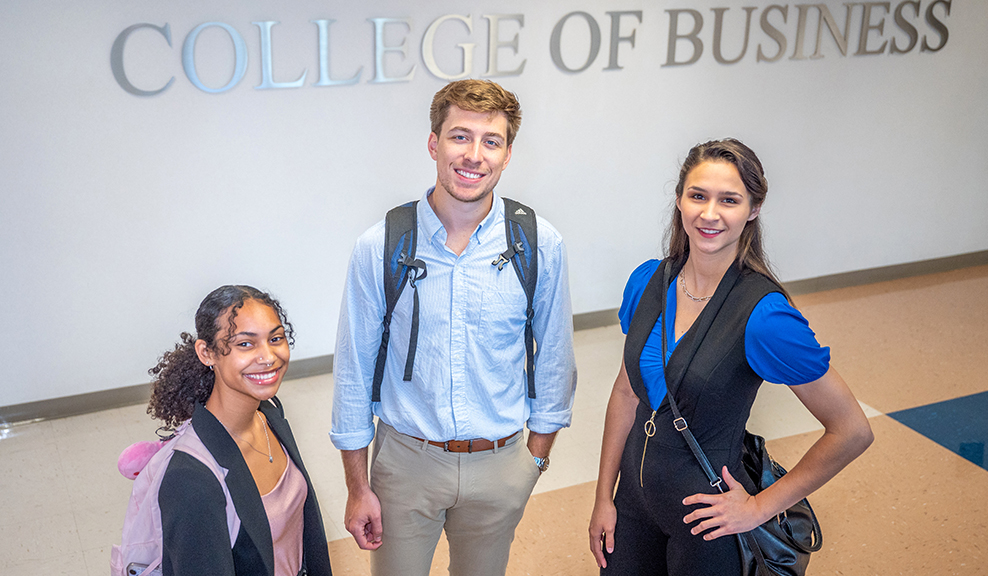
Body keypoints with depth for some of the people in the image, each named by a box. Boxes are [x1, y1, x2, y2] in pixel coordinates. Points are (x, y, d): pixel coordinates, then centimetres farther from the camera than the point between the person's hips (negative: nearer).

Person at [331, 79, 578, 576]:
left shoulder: (541, 246, -10)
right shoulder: (380, 247, -12)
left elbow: (554, 359, 2)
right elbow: (353, 368, -4)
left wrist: (536, 458, 6)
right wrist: (357, 487, -1)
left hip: (499, 465, 1)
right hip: (405, 460, -1)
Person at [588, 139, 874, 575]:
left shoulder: (764, 316, -23)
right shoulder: (648, 281, -5)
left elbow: (851, 431, -17)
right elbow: (626, 391, 5)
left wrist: (760, 507, -12)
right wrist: (603, 497, 6)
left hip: (707, 514, -5)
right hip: (635, 494, 5)